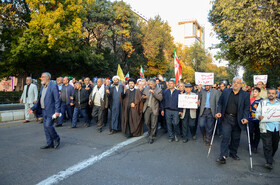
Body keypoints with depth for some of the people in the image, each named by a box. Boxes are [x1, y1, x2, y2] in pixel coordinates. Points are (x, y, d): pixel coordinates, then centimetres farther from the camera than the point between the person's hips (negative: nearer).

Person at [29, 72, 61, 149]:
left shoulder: (53, 86, -10)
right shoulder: (42, 87, 16)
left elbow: (57, 99, -15)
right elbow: (39, 99, 21)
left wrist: (57, 111, -21)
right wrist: (33, 108, 15)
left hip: (51, 111, -9)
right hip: (44, 111, 9)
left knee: (48, 125, -12)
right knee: (46, 127, 10)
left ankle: (56, 139, 10)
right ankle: (50, 143, 19)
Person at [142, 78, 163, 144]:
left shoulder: (159, 90, -1)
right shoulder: (146, 89, 9)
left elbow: (160, 98, -16)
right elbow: (143, 99, 11)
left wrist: (153, 92, -25)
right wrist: (143, 97, -13)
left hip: (154, 109, -3)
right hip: (147, 108, 3)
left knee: (153, 124, 1)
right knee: (147, 122, 7)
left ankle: (152, 137, 14)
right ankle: (150, 131, 36)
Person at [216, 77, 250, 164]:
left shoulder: (245, 94, 1)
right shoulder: (225, 91, 4)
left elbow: (247, 108, -1)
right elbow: (220, 103, 8)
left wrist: (245, 117, -15)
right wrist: (219, 112, -7)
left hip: (238, 120, 1)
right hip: (226, 118, -1)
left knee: (236, 138, 12)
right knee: (226, 137, -7)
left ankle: (233, 153, 33)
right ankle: (223, 156, -3)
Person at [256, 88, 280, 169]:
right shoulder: (262, 103, 6)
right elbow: (257, 113, 3)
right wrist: (259, 116, -19)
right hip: (266, 128, -3)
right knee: (267, 146, -7)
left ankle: (271, 157, 37)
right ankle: (269, 162, -2)